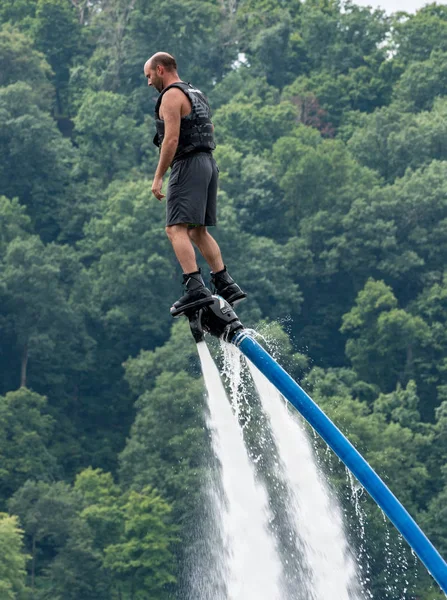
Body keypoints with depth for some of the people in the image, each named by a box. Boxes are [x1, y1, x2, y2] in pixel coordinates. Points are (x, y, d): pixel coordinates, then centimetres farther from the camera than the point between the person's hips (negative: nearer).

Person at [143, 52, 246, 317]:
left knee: (176, 229, -15)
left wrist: (158, 177, -15)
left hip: (188, 165, -10)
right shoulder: (196, 94, 22)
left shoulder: (172, 96, -8)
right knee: (198, 231, 15)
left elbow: (172, 139, -17)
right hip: (209, 163, 10)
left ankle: (195, 288, -28)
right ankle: (226, 285, 11)